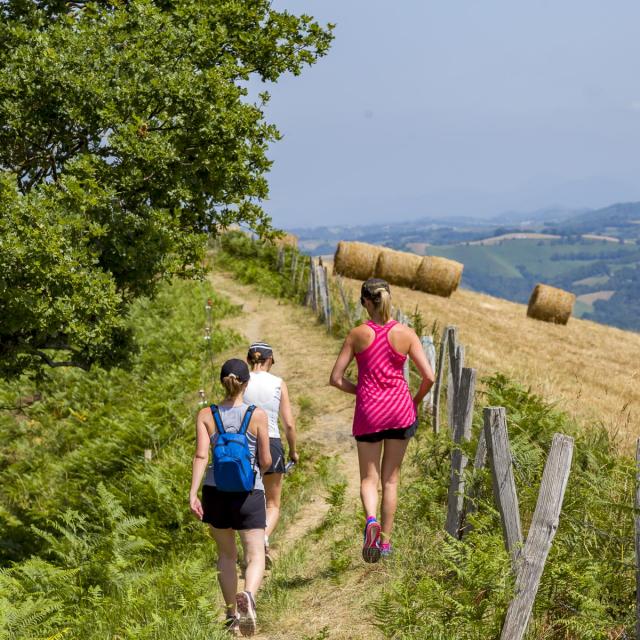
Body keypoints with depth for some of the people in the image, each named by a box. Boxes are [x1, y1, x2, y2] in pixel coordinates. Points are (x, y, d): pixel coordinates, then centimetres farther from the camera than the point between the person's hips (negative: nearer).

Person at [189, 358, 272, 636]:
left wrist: (192, 493, -14)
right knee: (255, 556, -2)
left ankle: (232, 614, 26)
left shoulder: (206, 415, -1)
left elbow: (201, 456, -11)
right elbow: (266, 461, -3)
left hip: (216, 491, 2)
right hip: (249, 492, -2)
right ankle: (247, 597, -32)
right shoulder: (257, 416, -5)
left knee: (226, 554, 19)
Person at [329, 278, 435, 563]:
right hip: (400, 410, 1)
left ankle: (371, 520, -20)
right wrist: (416, 401, 12)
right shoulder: (405, 334, -5)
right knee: (391, 478, 14)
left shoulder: (357, 335, -5)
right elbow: (429, 377, -7)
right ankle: (385, 540, 16)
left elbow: (336, 379, -4)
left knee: (369, 478, 9)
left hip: (368, 411, -1)